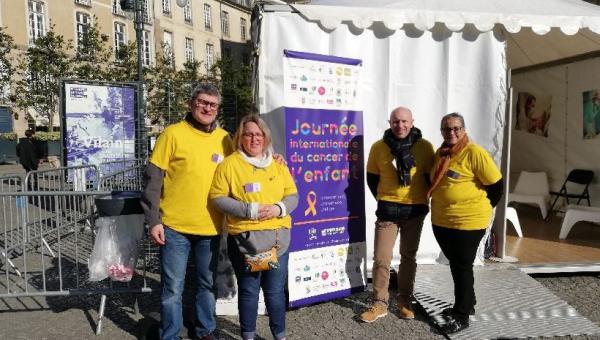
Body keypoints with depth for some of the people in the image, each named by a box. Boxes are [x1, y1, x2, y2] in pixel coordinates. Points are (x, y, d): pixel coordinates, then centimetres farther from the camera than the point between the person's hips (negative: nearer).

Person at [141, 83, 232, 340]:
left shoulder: (224, 138, 6)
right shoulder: (173, 134, -6)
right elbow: (153, 180, -7)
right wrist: (154, 220, -10)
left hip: (211, 227, 4)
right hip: (175, 227, -4)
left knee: (208, 284, 17)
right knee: (172, 288, 7)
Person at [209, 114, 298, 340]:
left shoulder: (277, 164, 10)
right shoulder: (230, 163, -3)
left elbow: (292, 195, 11)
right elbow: (218, 197, -7)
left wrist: (280, 208, -11)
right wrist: (249, 210, -16)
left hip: (278, 237, 3)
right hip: (245, 239, -3)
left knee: (275, 290, 12)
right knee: (249, 290, 8)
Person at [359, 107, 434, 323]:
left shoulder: (425, 147, -5)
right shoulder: (378, 147, -3)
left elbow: (431, 177, 5)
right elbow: (372, 177, 6)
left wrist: (422, 199, 4)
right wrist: (383, 199, 7)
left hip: (415, 210, 1)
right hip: (387, 210, 0)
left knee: (409, 256, 12)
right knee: (381, 258, -1)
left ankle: (404, 301, 28)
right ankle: (380, 304, 12)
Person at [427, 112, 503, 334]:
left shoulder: (475, 153, -15)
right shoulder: (440, 153, 8)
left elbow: (495, 184, -13)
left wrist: (482, 208, -3)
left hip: (468, 221, -7)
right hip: (441, 221, 7)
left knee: (462, 267, 3)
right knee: (455, 265, 18)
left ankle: (462, 316, 16)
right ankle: (466, 304, 36)